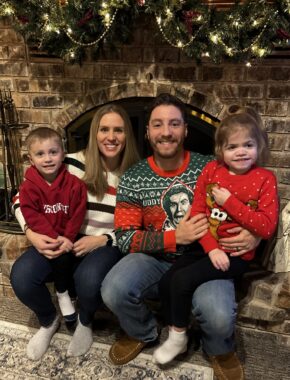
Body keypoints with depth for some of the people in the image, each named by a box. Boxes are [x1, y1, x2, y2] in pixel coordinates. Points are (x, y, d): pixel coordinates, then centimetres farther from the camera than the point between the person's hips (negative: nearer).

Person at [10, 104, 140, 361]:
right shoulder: (73, 164, -6)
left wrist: (102, 240, -17)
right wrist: (32, 233, -17)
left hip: (108, 244, -1)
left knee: (89, 279, -34)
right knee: (21, 276, -24)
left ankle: (85, 322, 7)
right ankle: (48, 321, 13)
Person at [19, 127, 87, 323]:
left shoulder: (74, 183, -6)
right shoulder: (28, 187, -7)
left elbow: (78, 214, -6)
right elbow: (32, 216, -13)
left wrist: (67, 238, -16)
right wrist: (55, 238, -20)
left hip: (68, 238, 1)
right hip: (44, 239, -1)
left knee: (64, 255, -25)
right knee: (61, 256, -25)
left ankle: (66, 292, 6)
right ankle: (62, 293, 4)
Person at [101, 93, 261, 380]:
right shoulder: (132, 179, -5)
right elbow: (125, 238, -8)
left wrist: (254, 235, -16)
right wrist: (175, 237, -20)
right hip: (154, 261, 1)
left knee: (219, 317, -29)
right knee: (113, 292, -27)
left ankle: (220, 350, 14)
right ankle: (142, 333, 12)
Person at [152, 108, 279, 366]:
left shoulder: (265, 179, -8)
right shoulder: (211, 170, 0)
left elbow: (267, 228, -16)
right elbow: (197, 213, -3)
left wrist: (229, 201, -20)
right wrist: (211, 248, -15)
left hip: (237, 254, -4)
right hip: (207, 248, 5)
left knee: (182, 280, -19)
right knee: (166, 282, -8)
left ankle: (179, 337, 5)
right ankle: (174, 334, 16)